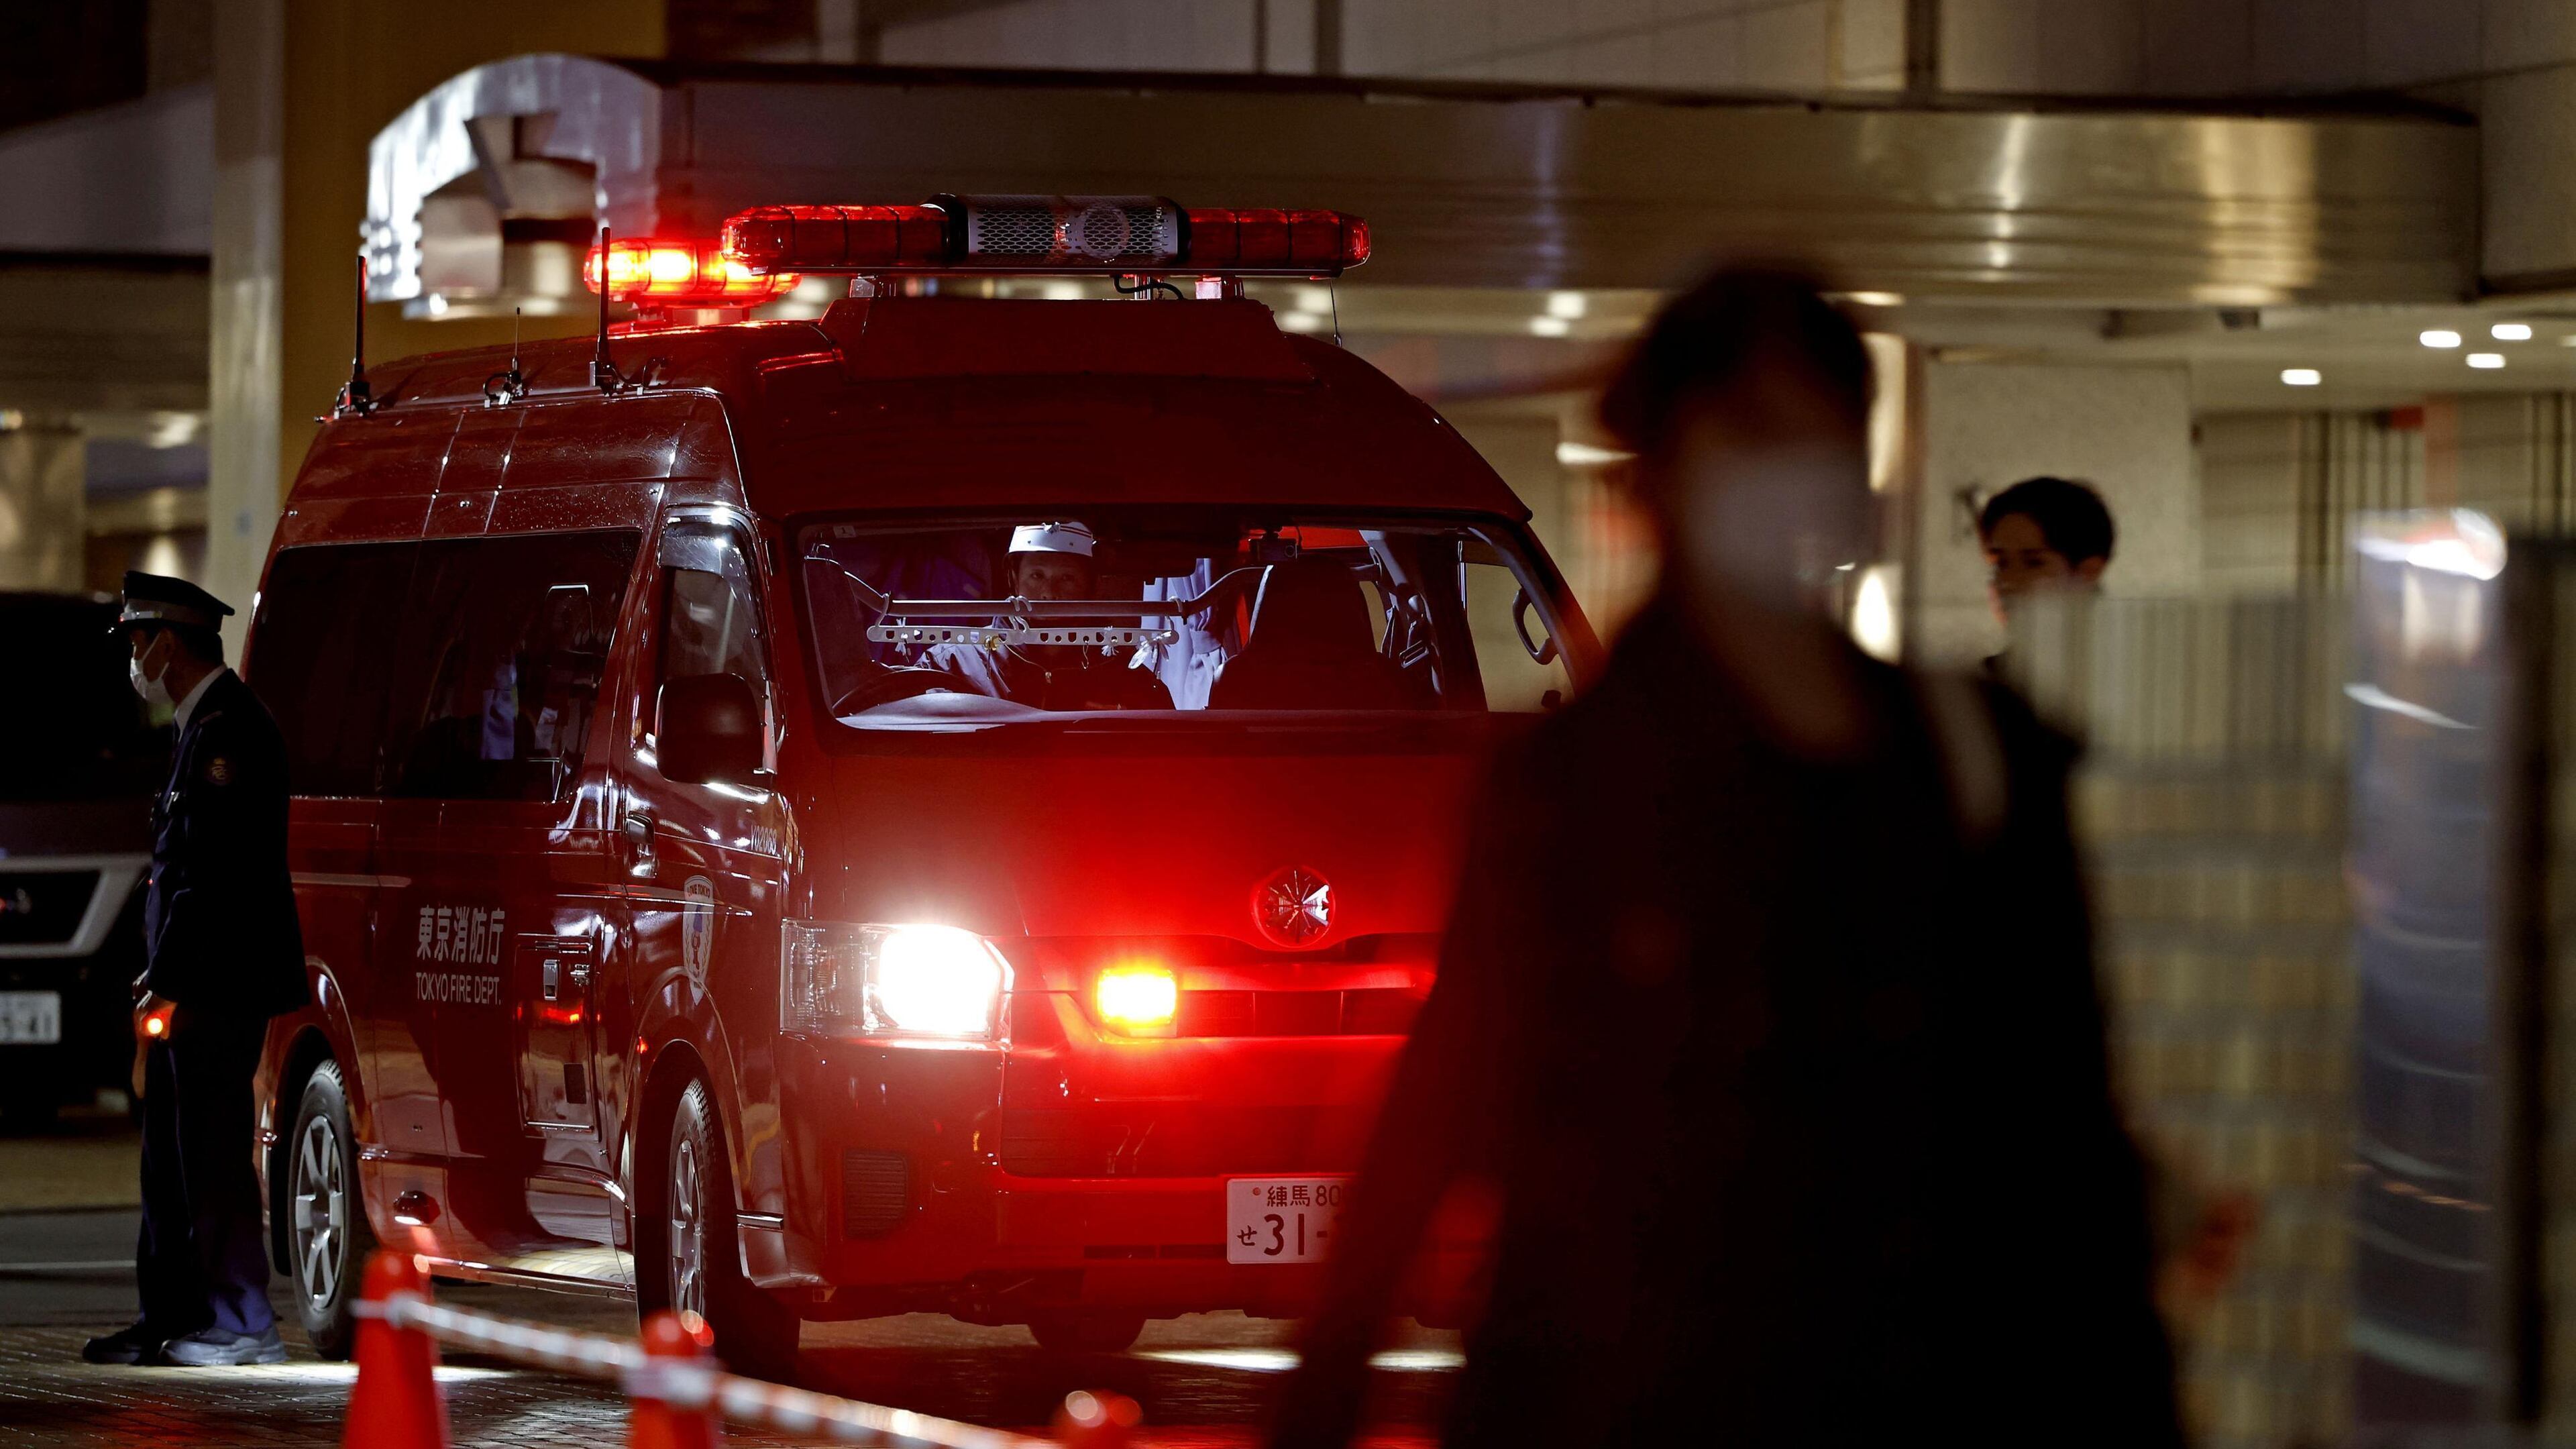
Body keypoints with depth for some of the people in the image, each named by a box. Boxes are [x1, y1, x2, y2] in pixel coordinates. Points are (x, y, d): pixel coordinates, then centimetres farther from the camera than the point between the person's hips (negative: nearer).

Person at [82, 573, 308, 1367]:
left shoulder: (227, 728, -15)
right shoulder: (205, 724, 17)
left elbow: (212, 870, -20)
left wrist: (171, 982, -20)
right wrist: (163, 974, 13)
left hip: (219, 985, -11)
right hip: (192, 988, 11)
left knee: (212, 1157, -7)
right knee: (172, 1158, 13)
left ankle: (241, 1326, -4)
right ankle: (171, 1318, 18)